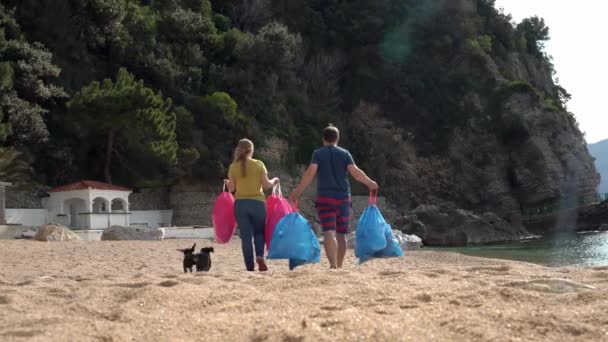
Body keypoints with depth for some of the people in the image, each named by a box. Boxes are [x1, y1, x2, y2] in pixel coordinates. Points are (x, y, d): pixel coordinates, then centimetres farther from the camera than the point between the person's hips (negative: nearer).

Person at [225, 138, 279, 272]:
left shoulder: (233, 167, 1)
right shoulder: (258, 164, -2)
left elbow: (231, 188, 2)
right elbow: (266, 184, -4)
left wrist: (227, 183, 22)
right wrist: (274, 181, 16)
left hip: (240, 203, 1)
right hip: (257, 202, -1)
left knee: (246, 236, 3)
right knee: (259, 232, 14)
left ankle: (250, 267, 0)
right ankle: (260, 256, -11)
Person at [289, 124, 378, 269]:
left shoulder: (318, 153, 3)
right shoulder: (345, 154, 6)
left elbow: (310, 173, -10)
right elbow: (356, 172, -3)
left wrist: (298, 191, -5)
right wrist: (370, 183, 11)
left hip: (325, 197, -2)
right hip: (343, 197, 2)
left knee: (329, 232, -10)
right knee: (341, 233, 12)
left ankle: (333, 266, -24)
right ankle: (339, 266, 17)